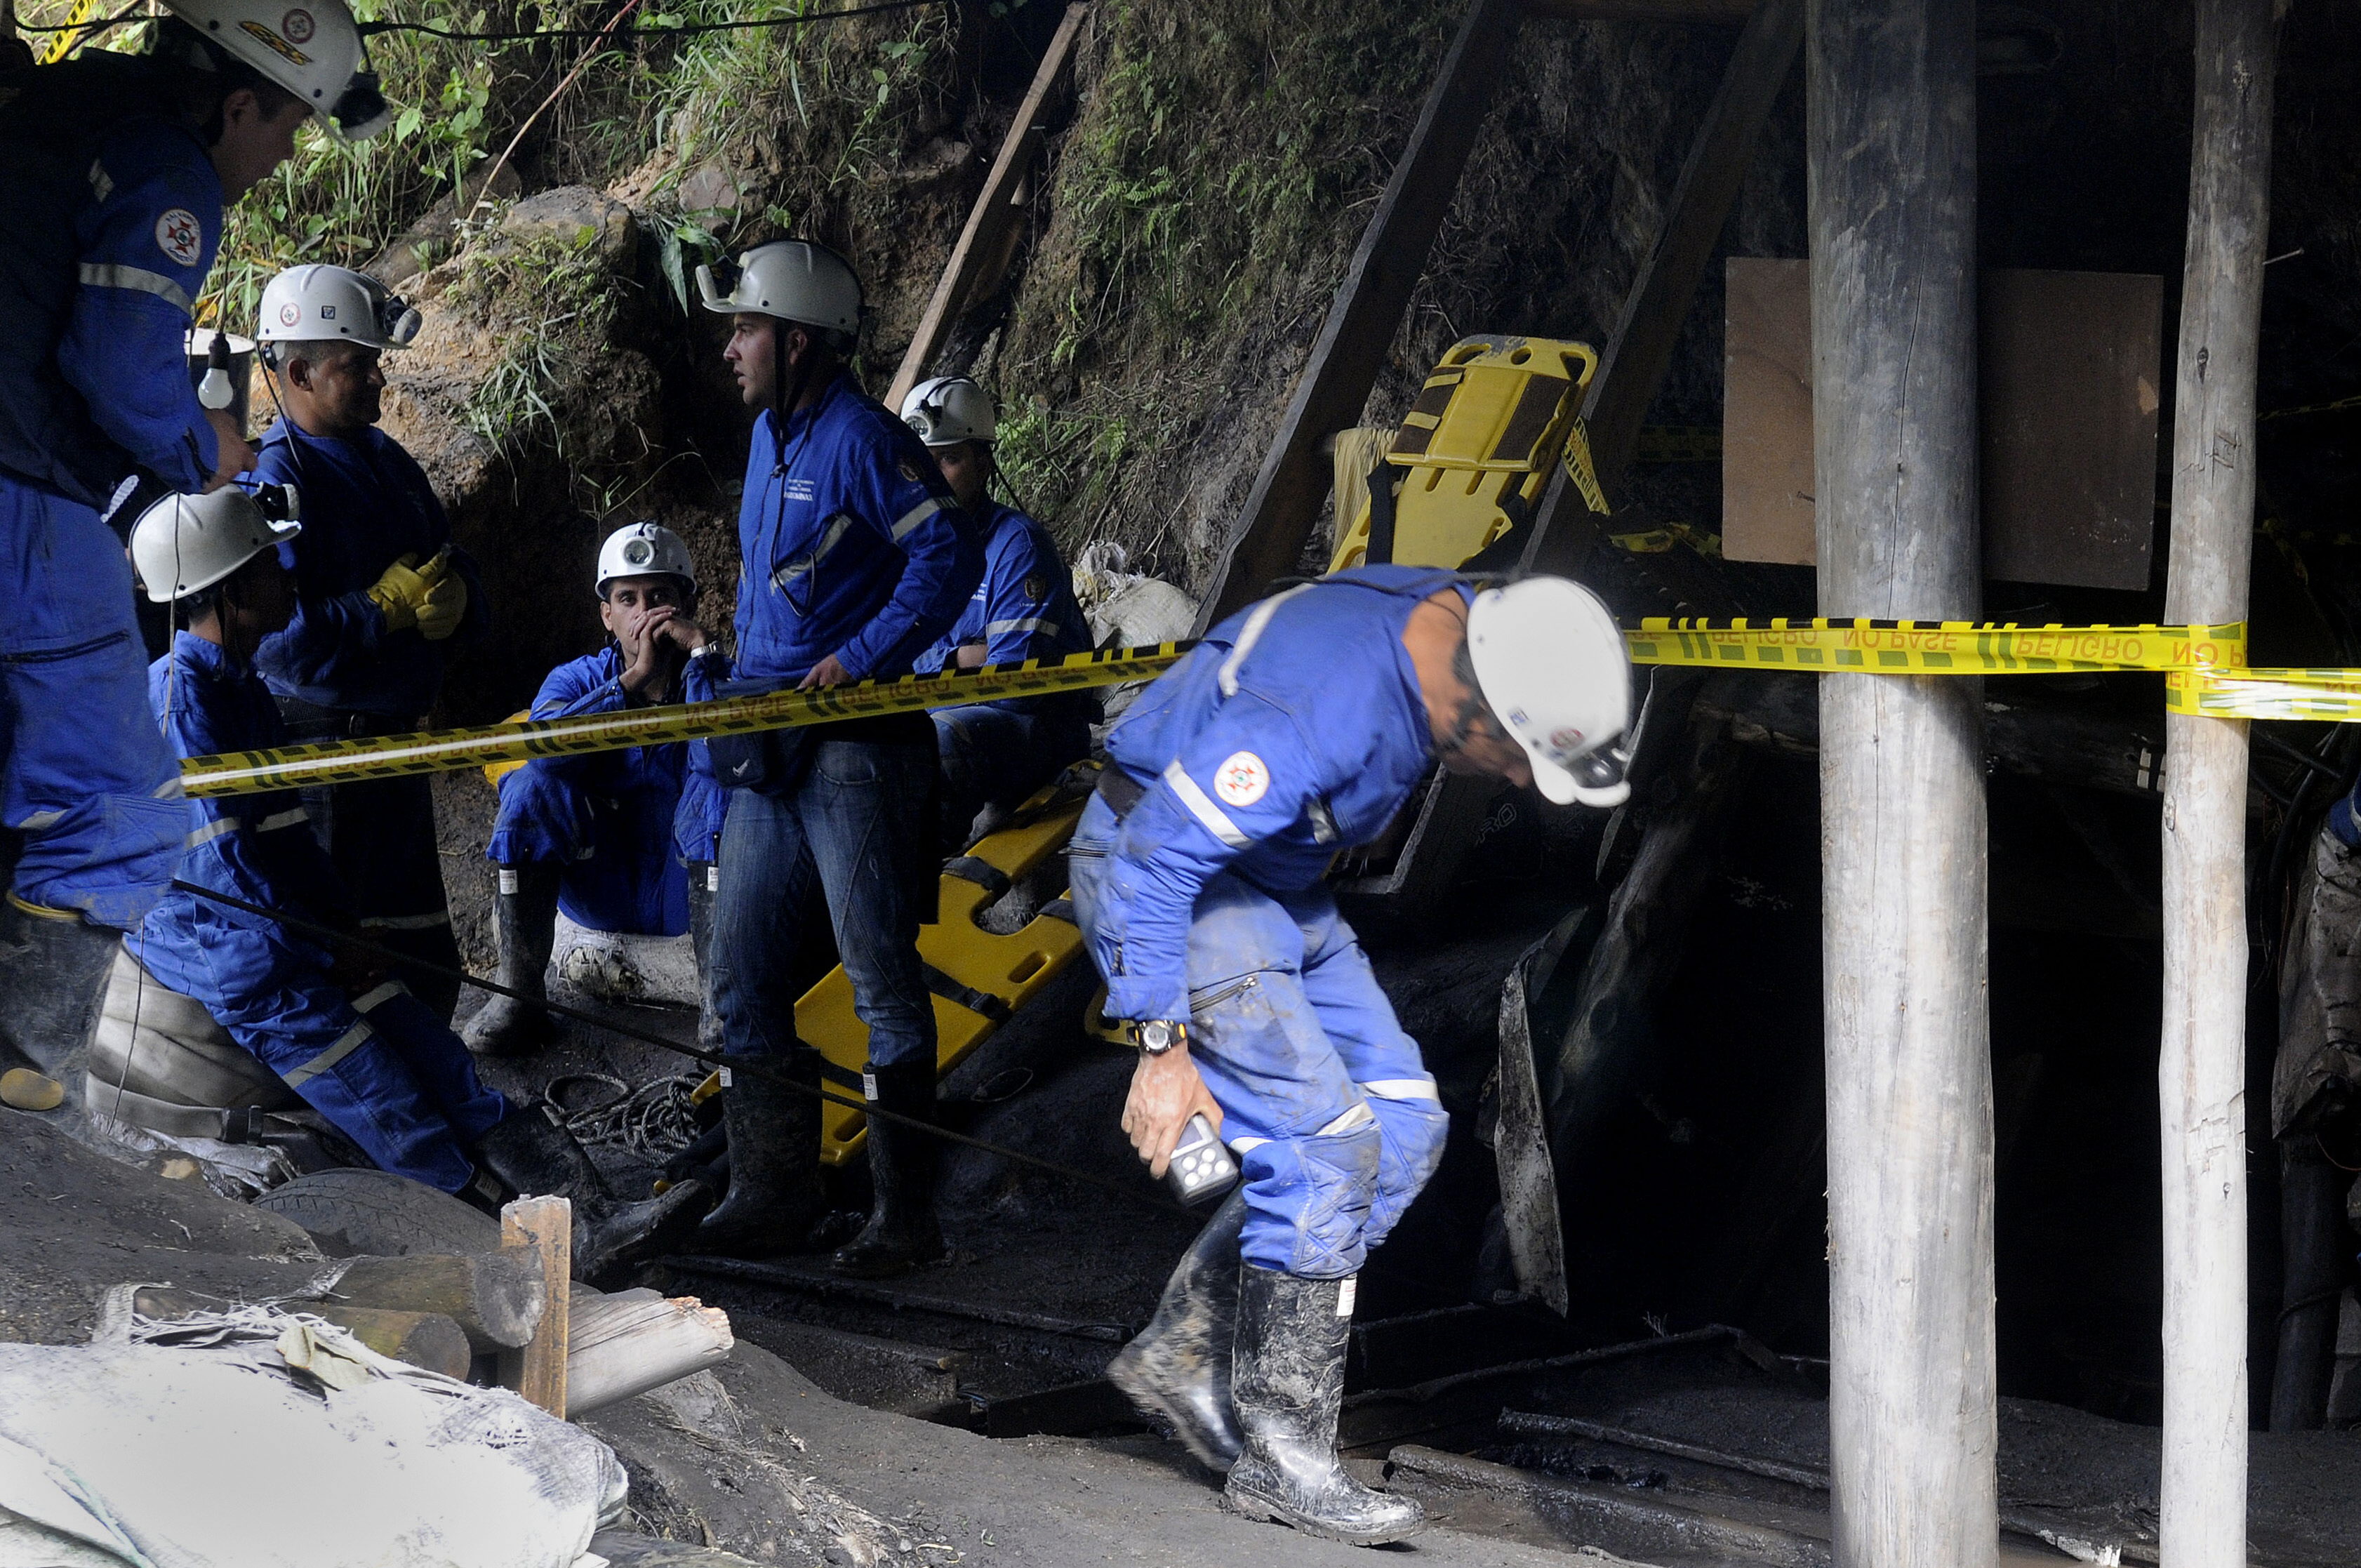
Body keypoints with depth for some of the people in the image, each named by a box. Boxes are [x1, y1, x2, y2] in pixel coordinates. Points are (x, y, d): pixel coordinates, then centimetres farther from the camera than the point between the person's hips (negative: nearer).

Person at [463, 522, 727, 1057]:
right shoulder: (578, 680, 4)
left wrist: (701, 651, -26)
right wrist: (633, 680, -28)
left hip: (689, 892, -2)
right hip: (601, 889, 2)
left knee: (710, 786, -29)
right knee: (533, 785, -21)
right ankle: (518, 994, -20)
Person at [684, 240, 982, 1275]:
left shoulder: (860, 439, -13)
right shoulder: (769, 437, 15)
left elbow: (950, 557, -19)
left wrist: (856, 661, -21)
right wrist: (742, 672, 16)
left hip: (855, 749, -9)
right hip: (770, 750, 9)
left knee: (882, 984, -3)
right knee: (743, 976, 10)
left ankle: (906, 1219, 4)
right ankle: (772, 1197, 19)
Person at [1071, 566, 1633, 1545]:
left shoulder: (1458, 621, -8)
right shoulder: (1319, 711, -35)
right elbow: (1150, 861, -31)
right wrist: (1163, 1048, -27)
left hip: (1273, 882, 9)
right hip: (1157, 874, -9)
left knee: (1404, 1131, 3)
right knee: (1324, 1147, -16)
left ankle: (1182, 1353, 9)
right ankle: (1280, 1450, -5)